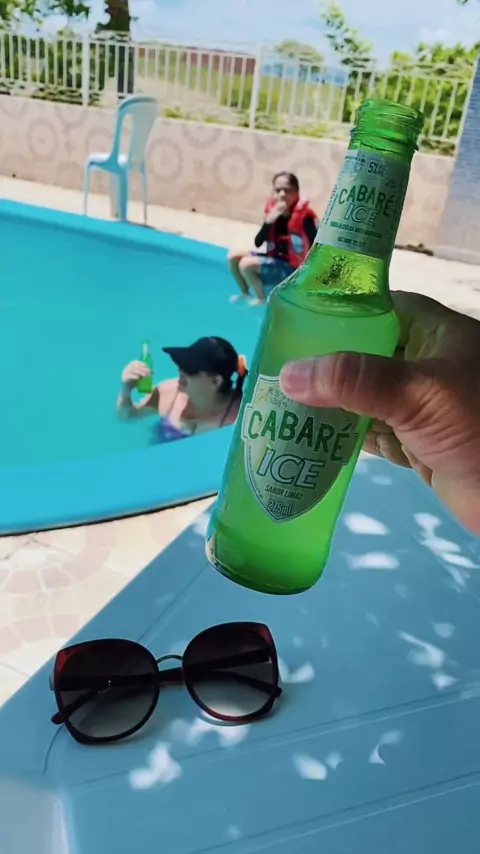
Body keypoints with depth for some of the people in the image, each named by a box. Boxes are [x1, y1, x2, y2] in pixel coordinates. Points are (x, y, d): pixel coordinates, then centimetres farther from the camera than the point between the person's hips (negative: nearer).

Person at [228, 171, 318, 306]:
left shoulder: (305, 216, -21)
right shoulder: (273, 209, -2)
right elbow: (258, 243, -3)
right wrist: (269, 220, -17)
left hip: (293, 267, -7)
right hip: (275, 259, 7)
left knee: (246, 265, -22)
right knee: (233, 257, 4)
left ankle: (262, 299, 2)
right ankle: (245, 293, 25)